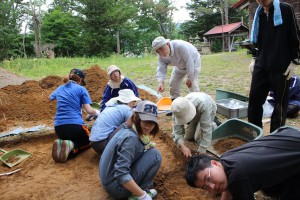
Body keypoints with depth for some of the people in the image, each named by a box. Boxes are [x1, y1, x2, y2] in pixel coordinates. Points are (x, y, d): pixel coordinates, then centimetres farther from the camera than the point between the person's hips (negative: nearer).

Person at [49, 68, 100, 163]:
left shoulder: (60, 88, 17)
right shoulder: (81, 89, 2)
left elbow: (50, 98, 38)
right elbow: (89, 110, -3)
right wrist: (97, 113, 18)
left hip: (58, 126, 5)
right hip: (75, 124, -5)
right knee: (87, 142, 23)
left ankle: (61, 144, -5)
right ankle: (71, 146, -11)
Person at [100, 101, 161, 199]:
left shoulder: (128, 128, 0)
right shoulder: (131, 138, -27)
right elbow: (121, 175, -32)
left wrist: (147, 145, 4)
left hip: (111, 176, 9)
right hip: (116, 186, -9)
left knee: (149, 149, 12)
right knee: (155, 154, -14)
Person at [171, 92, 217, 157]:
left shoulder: (203, 104, -48)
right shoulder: (178, 110, -35)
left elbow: (206, 130, -44)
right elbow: (177, 132, -34)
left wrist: (202, 152, -45)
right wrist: (182, 146, -54)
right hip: (196, 113, 4)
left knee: (199, 138, -13)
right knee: (188, 137, 6)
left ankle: (213, 125, 12)